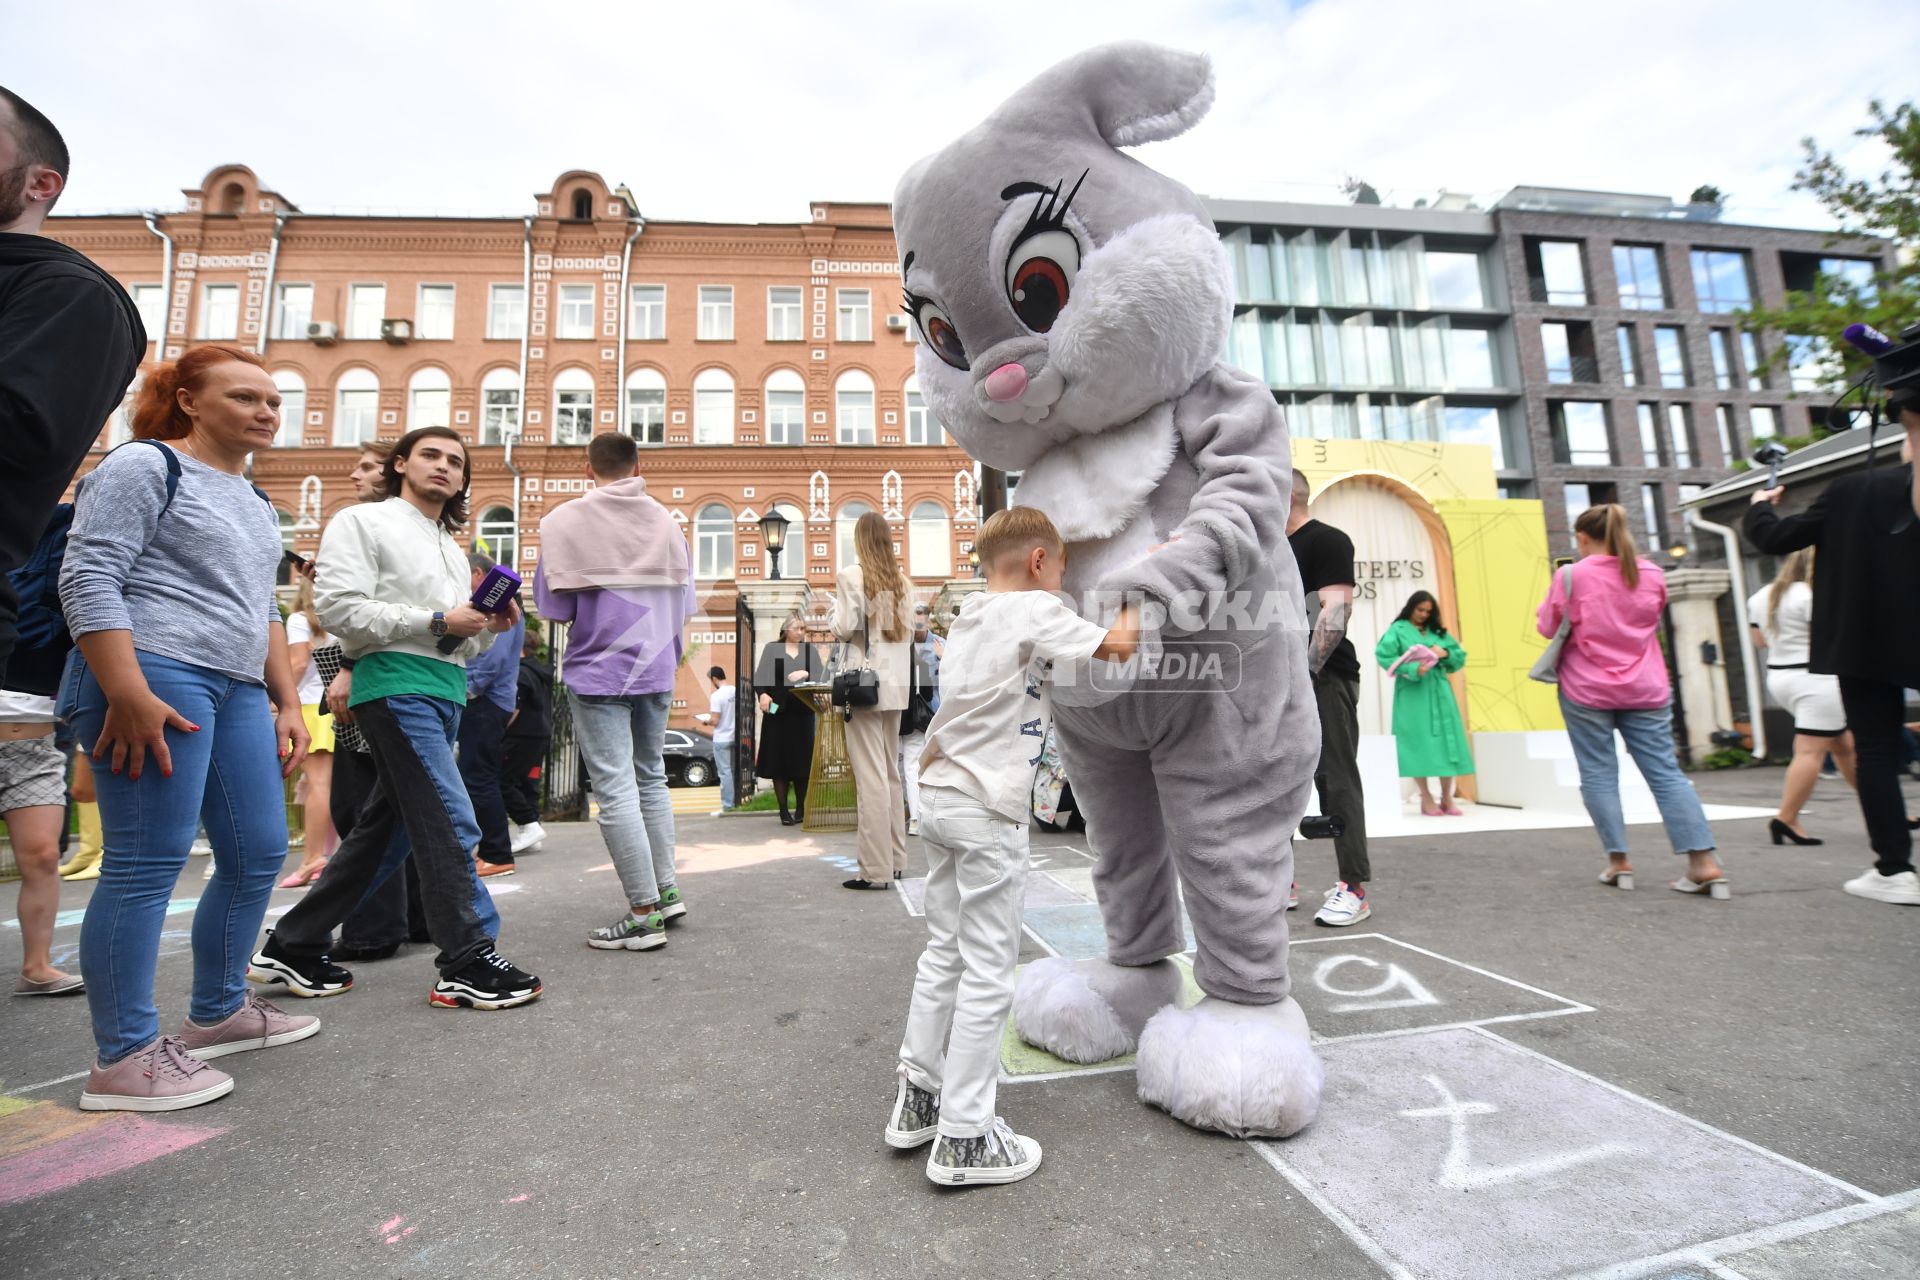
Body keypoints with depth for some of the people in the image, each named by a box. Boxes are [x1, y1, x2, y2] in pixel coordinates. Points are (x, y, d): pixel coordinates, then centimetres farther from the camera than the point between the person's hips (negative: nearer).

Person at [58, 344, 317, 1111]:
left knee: (259, 854, 9)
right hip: (154, 679, -8)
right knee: (147, 864, -8)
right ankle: (123, 1059, 2)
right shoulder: (143, 466, -1)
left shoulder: (256, 506, 23)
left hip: (238, 692, 9)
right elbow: (89, 579, -11)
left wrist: (288, 702, 18)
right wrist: (128, 694, -20)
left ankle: (216, 1013, 25)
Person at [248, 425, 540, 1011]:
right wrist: (436, 620, -14)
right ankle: (466, 965, -5)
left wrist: (488, 627, 3)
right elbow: (339, 608, -11)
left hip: (446, 694, 8)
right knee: (451, 823, -12)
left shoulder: (453, 550, 24)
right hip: (396, 685, -8)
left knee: (381, 831, 13)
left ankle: (291, 947, 26)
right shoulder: (363, 522, 2)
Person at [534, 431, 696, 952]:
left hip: (598, 674, -4)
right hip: (657, 671, 4)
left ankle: (645, 913, 3)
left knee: (615, 790, 0)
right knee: (651, 778, 18)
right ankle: (667, 891, 23)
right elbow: (685, 603, 6)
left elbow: (554, 607, -7)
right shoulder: (666, 521, 2)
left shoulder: (565, 521, -7)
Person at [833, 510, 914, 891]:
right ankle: (896, 859, 21)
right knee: (891, 773, 14)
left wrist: (836, 611, 9)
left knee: (870, 777, -6)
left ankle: (876, 869, -4)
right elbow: (907, 629, 12)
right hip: (895, 683, 6)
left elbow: (844, 628, -11)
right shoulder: (901, 580, 9)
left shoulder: (851, 575, -8)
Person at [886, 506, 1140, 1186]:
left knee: (944, 954, 18)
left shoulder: (969, 615, 14)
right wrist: (1135, 598, 8)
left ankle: (917, 1099, 30)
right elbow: (1117, 647, -8)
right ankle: (963, 1139, 12)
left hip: (940, 796, 9)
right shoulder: (1036, 609, -10)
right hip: (989, 811, -9)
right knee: (988, 972, 2)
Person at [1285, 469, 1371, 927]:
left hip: (1323, 679, -8)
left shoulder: (1326, 540, -5)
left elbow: (1336, 607, -16)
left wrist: (1307, 671, -23)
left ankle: (1354, 889, 4)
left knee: (1335, 781, -5)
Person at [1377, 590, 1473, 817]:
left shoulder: (1438, 631, 16)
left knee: (1445, 741, 3)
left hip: (1439, 693, 5)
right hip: (1413, 693, -5)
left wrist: (1445, 653, -5)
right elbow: (1382, 655, -13)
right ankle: (1426, 798, 3)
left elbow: (1460, 657, 16)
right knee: (1418, 743, -4)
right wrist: (1412, 669, -21)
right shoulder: (1398, 630, 0)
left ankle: (1447, 797, 11)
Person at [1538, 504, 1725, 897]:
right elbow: (1652, 622, 21)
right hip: (1646, 689, 4)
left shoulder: (1571, 576, -9)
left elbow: (1548, 627, 0)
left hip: (1587, 690, -4)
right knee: (1666, 772, 4)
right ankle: (1705, 862, 1)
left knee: (1599, 775, 4)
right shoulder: (1652, 574, 6)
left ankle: (1619, 861, 6)